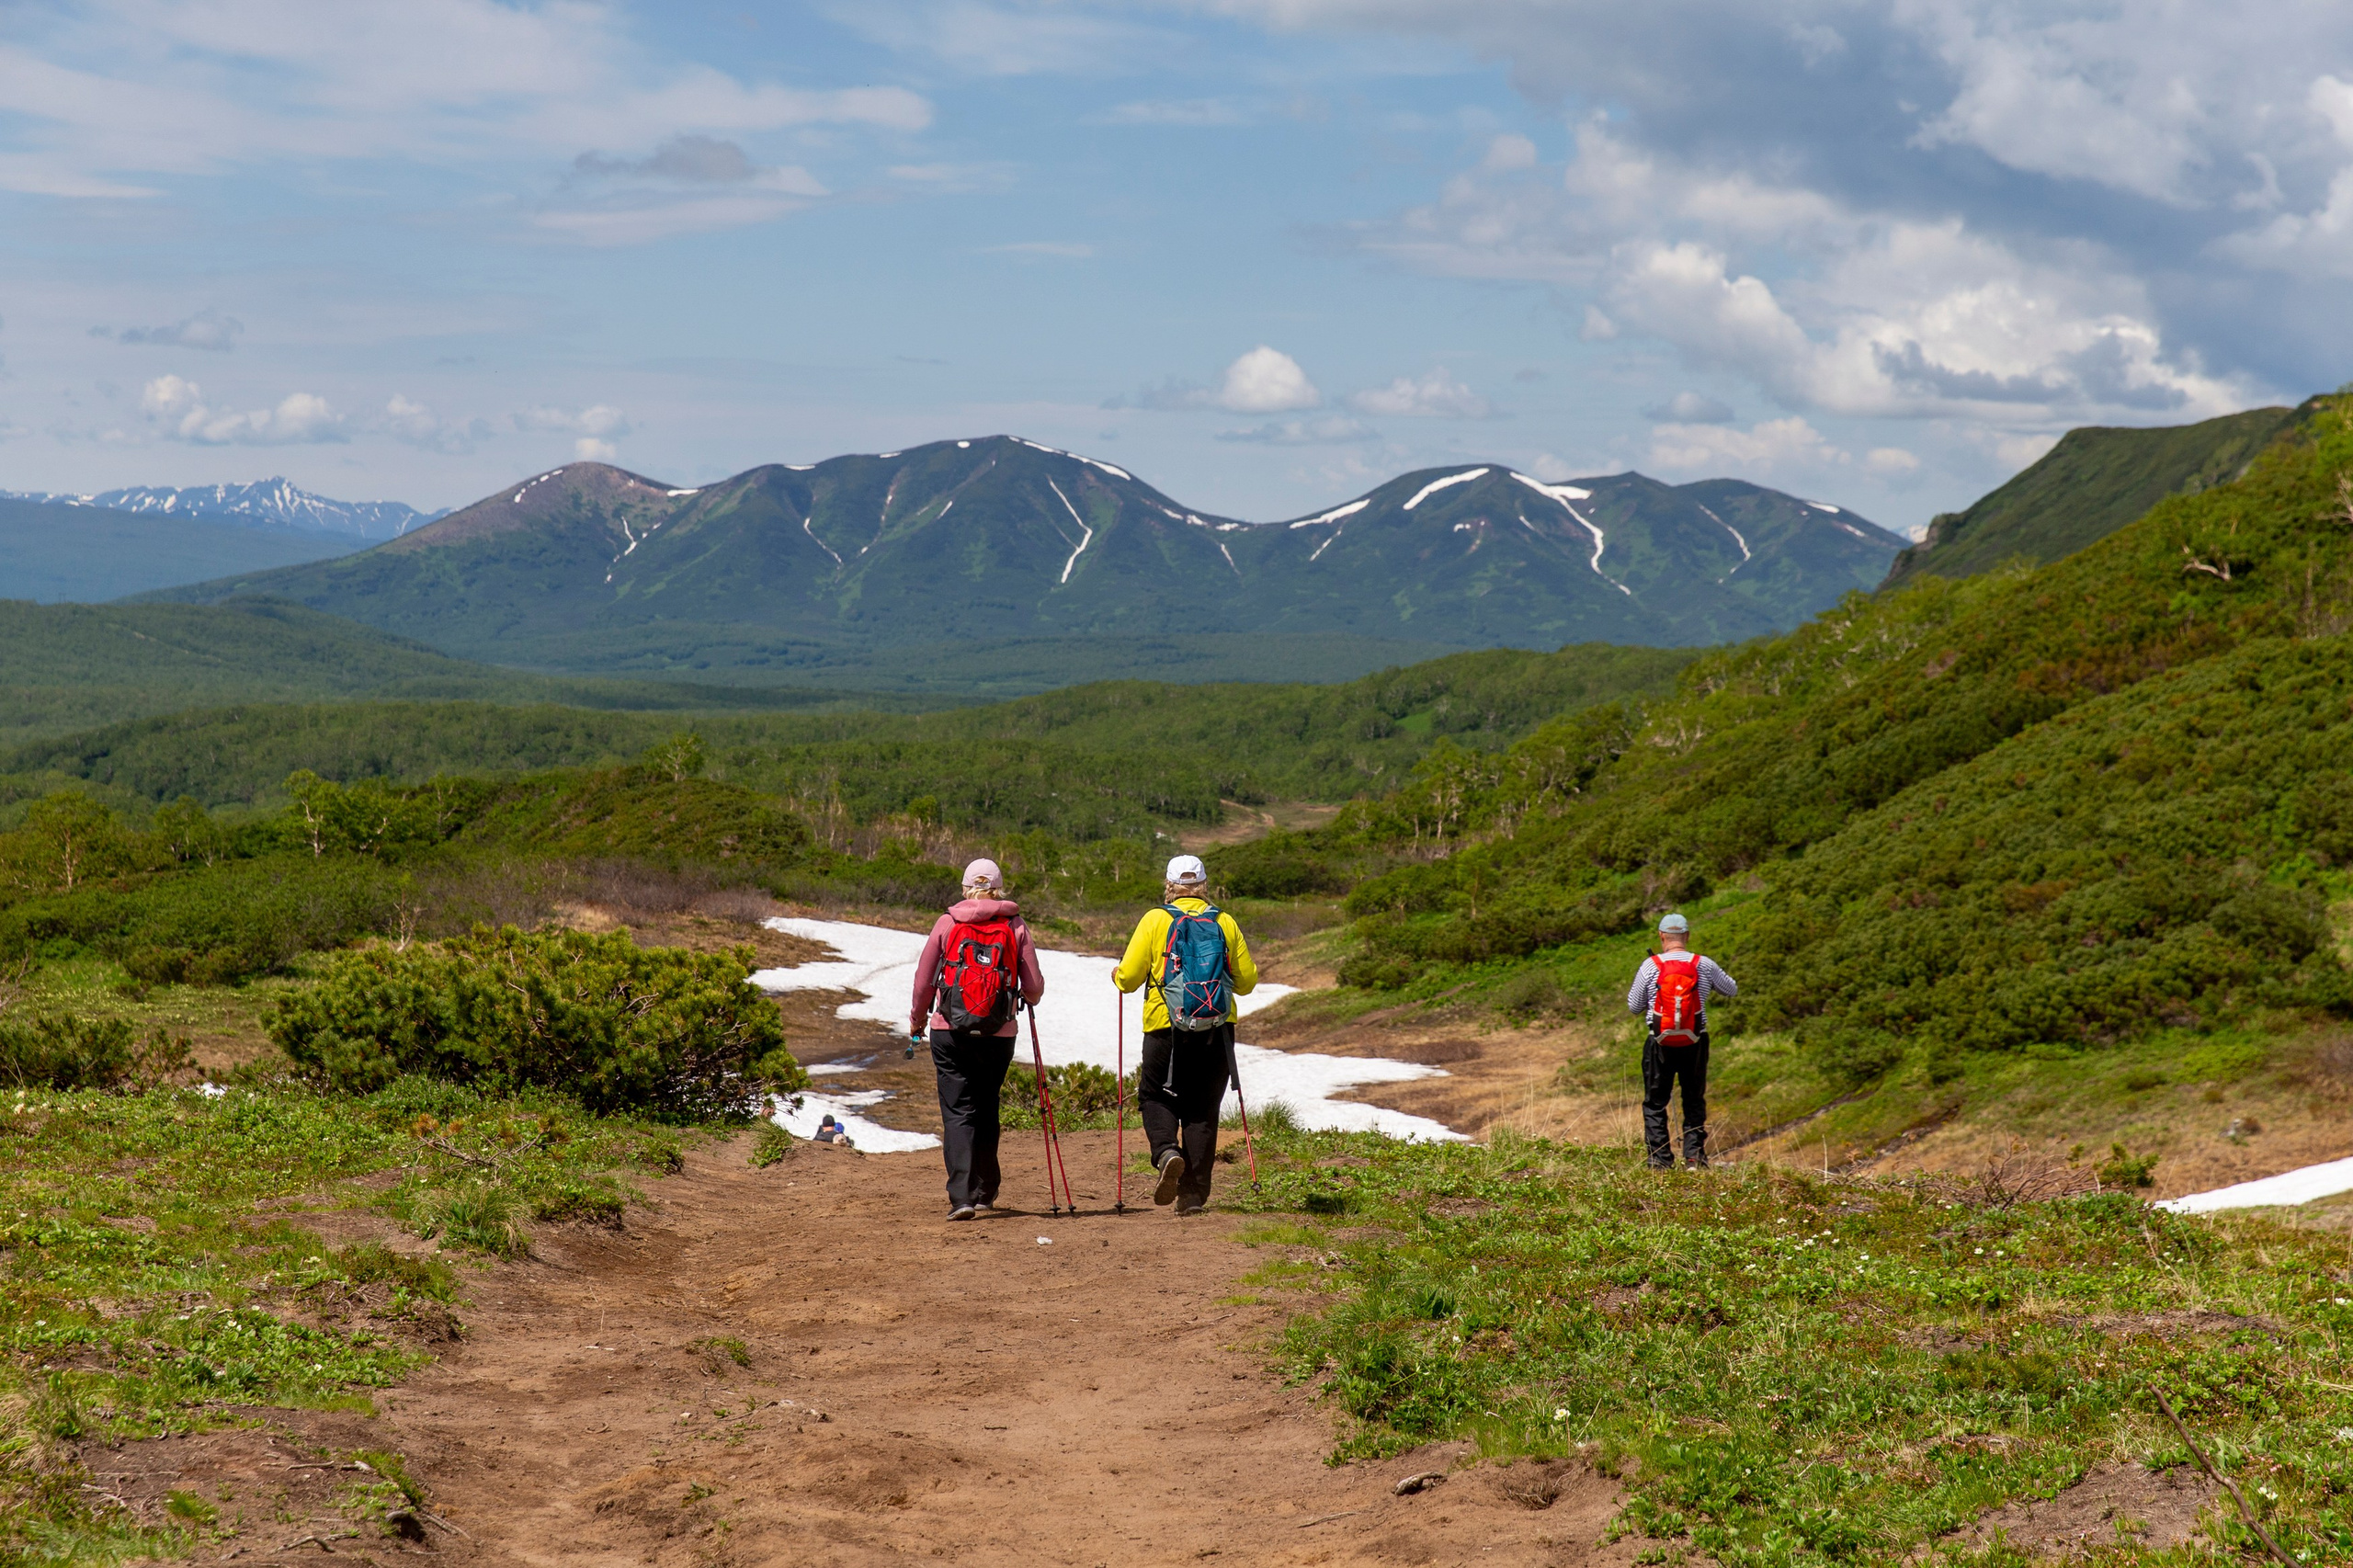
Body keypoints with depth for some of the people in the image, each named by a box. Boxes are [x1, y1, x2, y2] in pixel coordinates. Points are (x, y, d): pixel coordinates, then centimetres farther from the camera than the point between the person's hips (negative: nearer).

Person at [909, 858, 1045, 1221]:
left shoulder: (947, 923, 1)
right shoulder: (1016, 926, 2)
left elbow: (924, 979, 5)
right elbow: (1034, 987, 2)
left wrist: (917, 1020, 21)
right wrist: (1028, 996, 27)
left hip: (949, 1032, -1)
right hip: (998, 1033, 1)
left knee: (957, 1113, 0)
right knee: (986, 1110, 18)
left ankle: (962, 1195, -12)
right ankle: (984, 1191, 25)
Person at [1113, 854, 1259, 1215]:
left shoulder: (1156, 920, -3)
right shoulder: (1225, 923, 4)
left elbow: (1129, 978, -3)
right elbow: (1247, 981, 8)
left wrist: (1118, 976, 20)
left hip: (1167, 1029, -2)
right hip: (1217, 1031, 2)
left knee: (1156, 1097, 15)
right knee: (1203, 1108, 9)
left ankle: (1167, 1153, -13)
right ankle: (1194, 1192, 4)